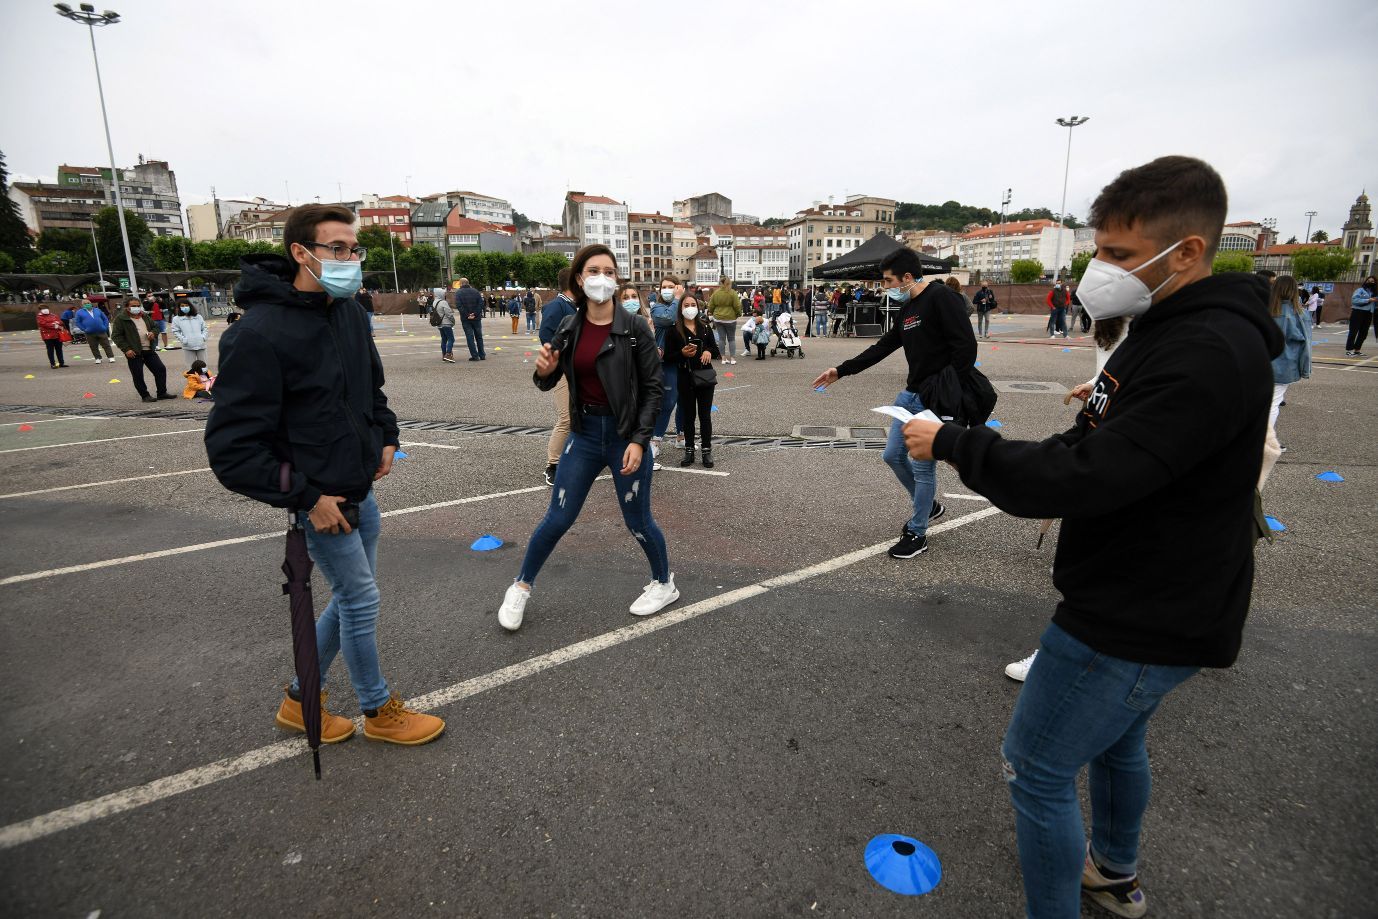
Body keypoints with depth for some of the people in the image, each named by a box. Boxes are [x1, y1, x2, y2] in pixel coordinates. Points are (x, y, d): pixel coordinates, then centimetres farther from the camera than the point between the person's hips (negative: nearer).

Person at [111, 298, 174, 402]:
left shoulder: (145, 316, 13)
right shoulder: (120, 319, -6)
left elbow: (155, 327, 25)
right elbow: (116, 336, -8)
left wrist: (153, 333, 1)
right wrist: (126, 349, -17)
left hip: (149, 350, 6)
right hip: (134, 352, -6)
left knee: (161, 369, 4)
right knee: (138, 375, 0)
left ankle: (162, 393, 15)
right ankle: (145, 396, 10)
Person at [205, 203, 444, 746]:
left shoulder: (350, 312, 3)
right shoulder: (260, 333, -22)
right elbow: (231, 447, -21)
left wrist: (385, 437, 11)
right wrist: (306, 497, -20)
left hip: (360, 489, 8)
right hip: (320, 499, -8)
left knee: (351, 596, 18)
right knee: (361, 600, 4)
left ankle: (302, 700, 38)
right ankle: (379, 712, 27)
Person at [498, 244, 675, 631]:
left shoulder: (635, 327, -11)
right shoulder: (569, 327, 1)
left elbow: (652, 388, -10)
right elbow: (549, 382, 9)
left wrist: (639, 441, -18)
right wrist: (543, 371, -15)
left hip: (626, 434, -3)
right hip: (585, 433, 3)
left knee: (637, 521, 8)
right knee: (557, 519, 8)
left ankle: (665, 584, 34)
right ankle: (521, 586, 30)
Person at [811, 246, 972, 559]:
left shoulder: (941, 298, -14)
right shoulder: (906, 311, 13)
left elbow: (966, 346, -20)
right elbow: (882, 348, 21)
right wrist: (841, 371, 20)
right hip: (911, 394, 9)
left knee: (923, 464, -2)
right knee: (893, 456, 14)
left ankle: (917, 534, 14)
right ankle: (928, 506, 36)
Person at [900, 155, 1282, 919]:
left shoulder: (1209, 355, -26)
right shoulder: (1171, 329, 7)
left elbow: (1087, 479, -31)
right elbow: (1098, 449, 11)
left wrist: (954, 443, -23)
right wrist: (974, 449, -2)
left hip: (1141, 622, -10)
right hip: (1138, 599, 10)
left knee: (1037, 767, 3)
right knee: (1114, 739, 28)